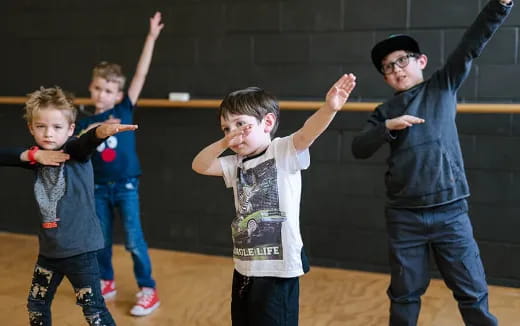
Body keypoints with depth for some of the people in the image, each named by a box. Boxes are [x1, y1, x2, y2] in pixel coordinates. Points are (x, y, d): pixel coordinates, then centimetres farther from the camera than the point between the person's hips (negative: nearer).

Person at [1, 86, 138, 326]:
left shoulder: (75, 150, -12)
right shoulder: (38, 157, 4)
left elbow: (88, 141, -34)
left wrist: (103, 131, -57)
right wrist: (33, 155, -15)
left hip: (79, 248, -6)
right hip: (48, 249, 7)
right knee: (36, 304, 21)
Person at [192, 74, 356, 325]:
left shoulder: (283, 152, -8)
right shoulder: (237, 164, 12)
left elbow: (307, 133, -26)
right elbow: (199, 166, 9)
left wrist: (329, 108, -45)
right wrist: (223, 143, -7)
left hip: (278, 268, -7)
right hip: (245, 268, 7)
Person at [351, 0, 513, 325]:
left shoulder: (442, 86, 4)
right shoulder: (385, 112, 8)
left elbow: (473, 44, -6)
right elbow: (359, 149, -1)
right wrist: (388, 127, -16)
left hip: (450, 211, -1)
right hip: (404, 215, 2)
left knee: (472, 291, 7)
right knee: (405, 293, 13)